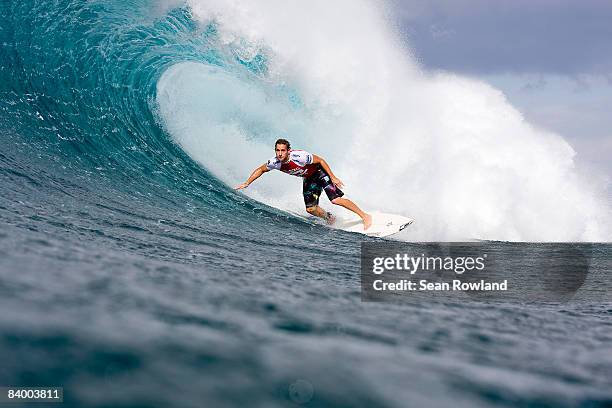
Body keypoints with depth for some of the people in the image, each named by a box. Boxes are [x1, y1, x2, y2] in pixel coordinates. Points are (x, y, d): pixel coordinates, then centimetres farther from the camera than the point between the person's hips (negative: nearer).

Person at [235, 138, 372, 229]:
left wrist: (333, 177, -23)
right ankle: (330, 218, 28)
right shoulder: (275, 163, -21)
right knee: (310, 209, -2)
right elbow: (260, 170, 0)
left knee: (336, 200, -20)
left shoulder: (299, 157, -36)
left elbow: (321, 161, -24)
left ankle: (365, 216, -10)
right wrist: (246, 183, -5)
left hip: (320, 172, -6)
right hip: (309, 179, 6)